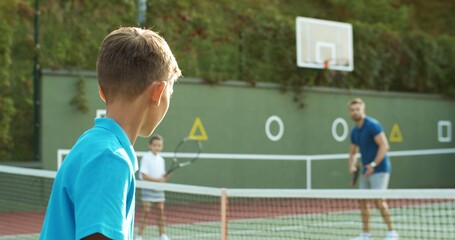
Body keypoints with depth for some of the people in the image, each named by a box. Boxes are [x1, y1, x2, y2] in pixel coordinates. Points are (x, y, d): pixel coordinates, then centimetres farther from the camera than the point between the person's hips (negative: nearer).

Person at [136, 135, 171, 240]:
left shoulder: (161, 159, 9)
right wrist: (158, 179, -22)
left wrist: (165, 176, -10)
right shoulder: (146, 158, -10)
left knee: (161, 211, 8)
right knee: (146, 212, -7)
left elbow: (162, 176, 12)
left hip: (159, 189, 6)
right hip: (148, 188, -6)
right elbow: (144, 176, -16)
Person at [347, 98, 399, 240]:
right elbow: (352, 152, 20)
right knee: (363, 201, 6)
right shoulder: (354, 131, 12)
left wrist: (374, 165, -22)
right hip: (366, 171, 8)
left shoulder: (372, 125, -12)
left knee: (378, 200, -15)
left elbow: (384, 146, -19)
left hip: (379, 169, -8)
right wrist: (352, 166, 0)